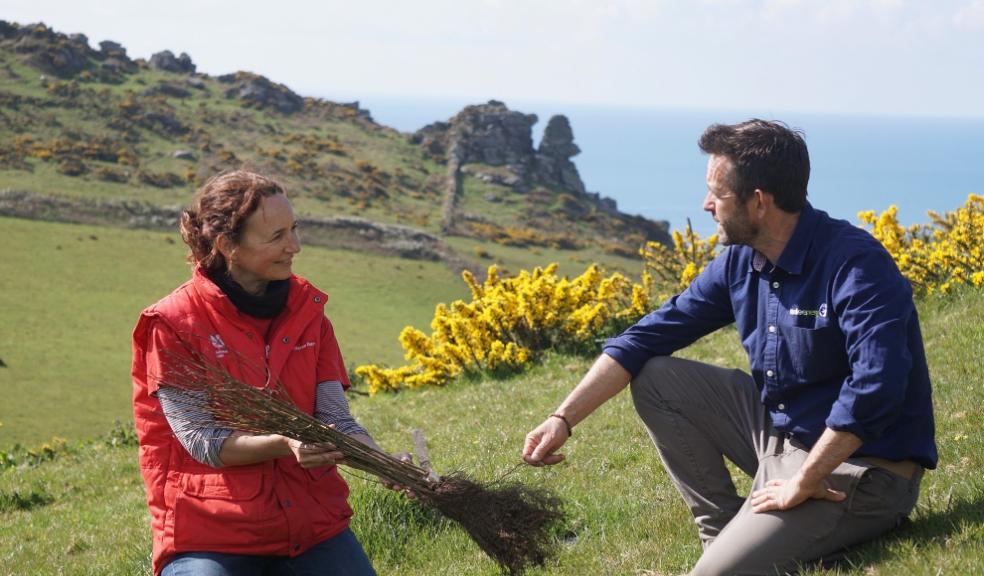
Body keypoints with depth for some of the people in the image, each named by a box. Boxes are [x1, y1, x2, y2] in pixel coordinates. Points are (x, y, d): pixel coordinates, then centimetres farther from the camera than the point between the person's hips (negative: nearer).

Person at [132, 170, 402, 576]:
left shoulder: (307, 310, 6)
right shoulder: (173, 325, -7)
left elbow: (334, 418, 2)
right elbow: (201, 440, -13)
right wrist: (285, 444, -29)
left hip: (313, 521, 4)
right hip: (210, 534, -4)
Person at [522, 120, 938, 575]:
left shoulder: (855, 264, -23)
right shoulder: (739, 262, 2)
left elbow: (876, 385, -34)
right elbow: (648, 337, 5)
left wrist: (804, 482, -28)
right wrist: (564, 418, -2)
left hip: (857, 467, -8)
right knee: (654, 379, 2)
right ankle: (724, 530, 5)